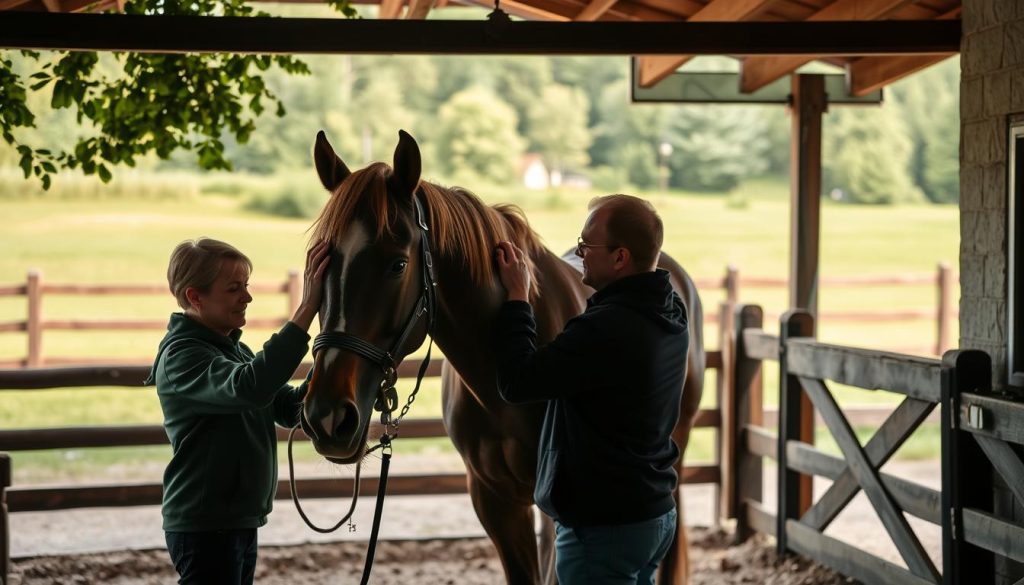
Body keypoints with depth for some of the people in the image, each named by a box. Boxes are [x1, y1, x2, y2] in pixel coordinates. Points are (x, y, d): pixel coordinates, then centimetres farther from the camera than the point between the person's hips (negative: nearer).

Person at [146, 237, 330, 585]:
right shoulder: (181, 356, -17)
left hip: (240, 523, 9)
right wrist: (307, 309, -39)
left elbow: (288, 409, 9)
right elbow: (249, 388, -35)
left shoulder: (233, 350, 13)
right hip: (204, 527, -9)